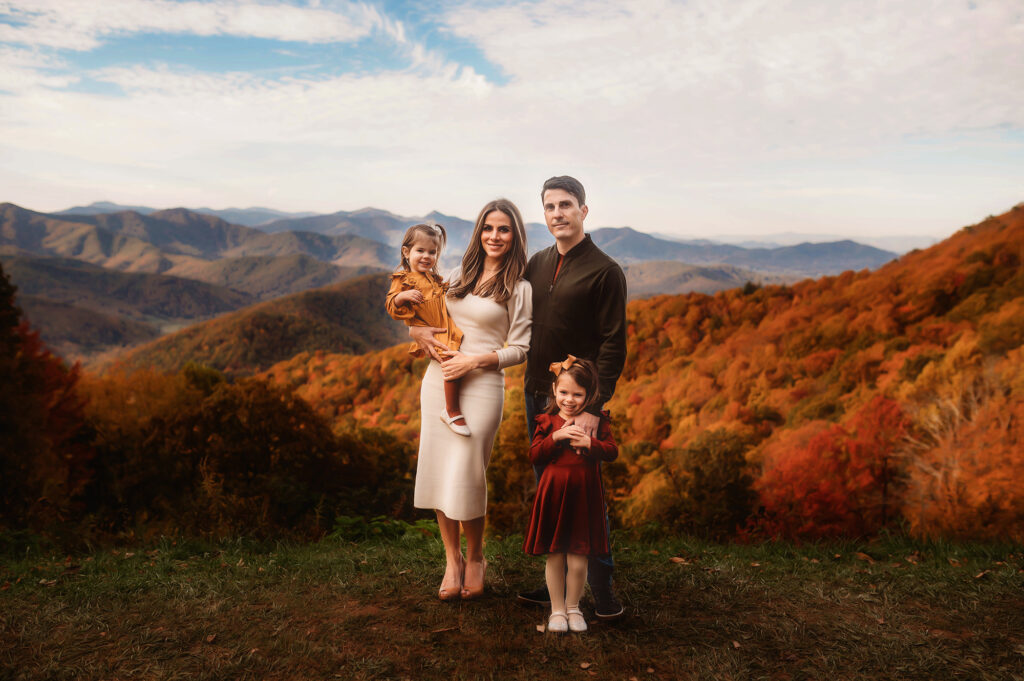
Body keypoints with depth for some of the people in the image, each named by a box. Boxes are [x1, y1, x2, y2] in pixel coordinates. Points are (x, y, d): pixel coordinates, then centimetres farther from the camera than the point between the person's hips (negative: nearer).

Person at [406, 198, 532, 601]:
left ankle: (475, 558, 20)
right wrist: (419, 333, 1)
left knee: (466, 474, -6)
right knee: (437, 471, 4)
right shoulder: (460, 274, 14)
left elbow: (520, 349, -3)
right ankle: (452, 559, 22)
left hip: (482, 384, -5)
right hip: (438, 379, 5)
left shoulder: (519, 289, 0)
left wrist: (474, 360, -14)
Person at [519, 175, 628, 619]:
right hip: (537, 395, 7)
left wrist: (594, 407, -18)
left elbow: (614, 345, -12)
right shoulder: (537, 264, 10)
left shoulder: (604, 272, -9)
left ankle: (601, 587, 12)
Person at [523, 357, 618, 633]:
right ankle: (557, 608, 26)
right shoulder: (547, 421, 4)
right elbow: (534, 454, -3)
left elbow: (613, 451, -3)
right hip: (553, 494, 1)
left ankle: (573, 607, 26)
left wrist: (589, 442, -18)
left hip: (583, 496, 0)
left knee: (578, 557, 3)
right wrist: (556, 437, -15)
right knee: (554, 556, 8)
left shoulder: (597, 421, 3)